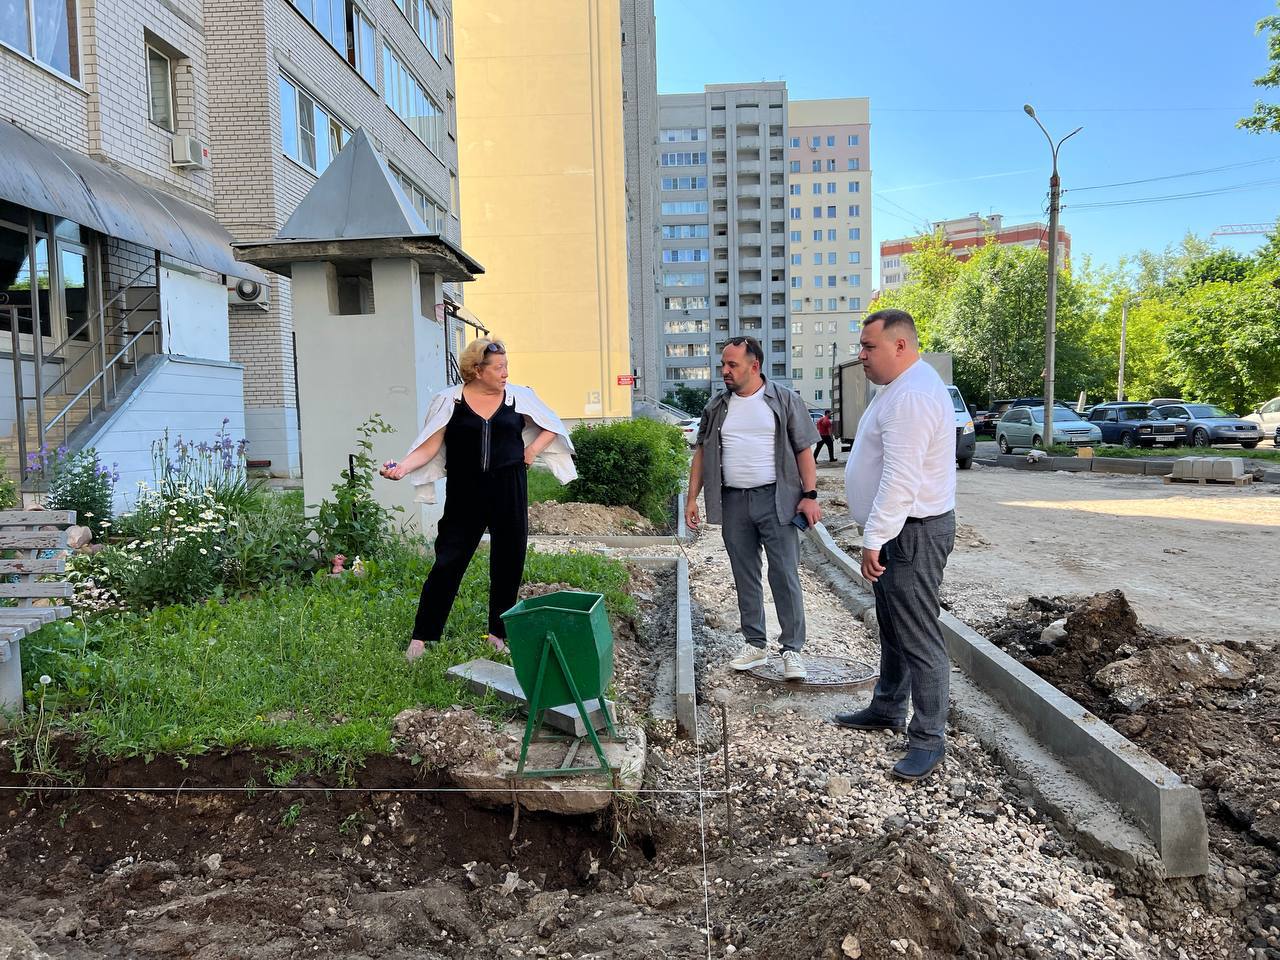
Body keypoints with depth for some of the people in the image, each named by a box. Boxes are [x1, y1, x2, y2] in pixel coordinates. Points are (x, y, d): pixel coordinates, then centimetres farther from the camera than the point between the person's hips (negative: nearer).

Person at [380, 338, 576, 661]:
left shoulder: (519, 397, 2)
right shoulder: (450, 400, -2)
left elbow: (553, 427, 15)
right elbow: (430, 446, -5)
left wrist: (533, 449, 1)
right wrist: (403, 467, -21)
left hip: (509, 491, 2)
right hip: (465, 492, -2)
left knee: (508, 562, 8)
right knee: (448, 561, -2)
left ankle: (498, 632, 24)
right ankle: (421, 636, 9)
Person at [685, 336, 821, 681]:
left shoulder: (785, 401, 0)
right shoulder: (717, 406, 10)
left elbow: (804, 450, 0)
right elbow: (702, 453, 13)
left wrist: (810, 495, -8)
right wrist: (692, 498, 7)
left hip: (776, 500, -4)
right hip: (733, 502, 4)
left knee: (785, 575, -4)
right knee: (745, 578, 10)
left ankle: (792, 650, 6)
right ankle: (755, 645, 22)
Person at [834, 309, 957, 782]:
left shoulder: (912, 396, -22)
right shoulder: (902, 386, 14)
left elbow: (900, 481, -27)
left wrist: (874, 539, -24)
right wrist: (877, 536, 21)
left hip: (913, 532, -11)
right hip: (899, 530, 11)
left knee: (918, 637, -3)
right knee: (893, 628, 21)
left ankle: (929, 739, 8)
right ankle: (887, 708, 36)